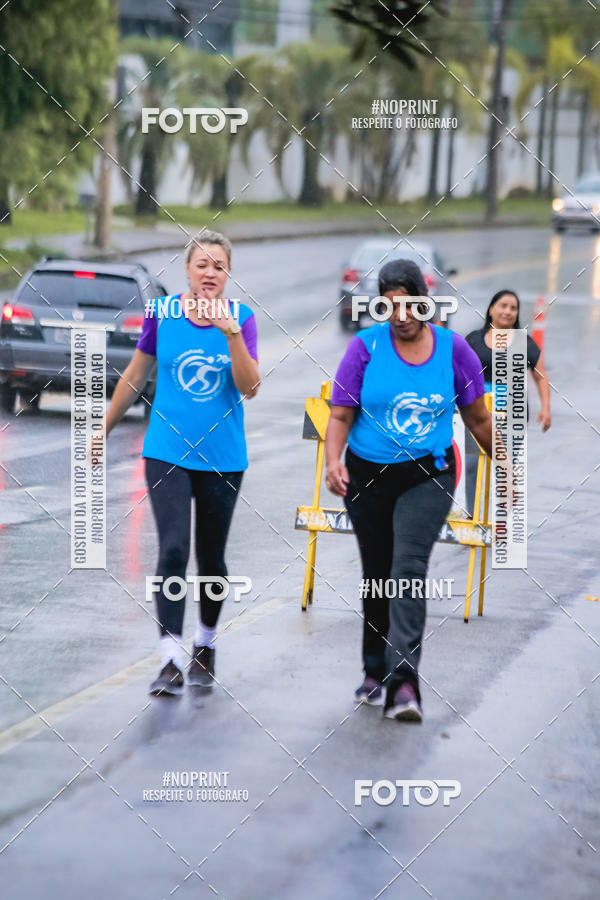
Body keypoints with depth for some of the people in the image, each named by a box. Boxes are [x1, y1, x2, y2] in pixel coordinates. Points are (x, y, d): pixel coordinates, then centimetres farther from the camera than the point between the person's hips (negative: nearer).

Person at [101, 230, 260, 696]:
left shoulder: (240, 318, -3)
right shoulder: (163, 314, -2)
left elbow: (250, 387, -14)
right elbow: (135, 377, 9)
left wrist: (230, 332, -26)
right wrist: (104, 429, 13)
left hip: (222, 458, 1)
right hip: (167, 453, -1)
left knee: (212, 558, 11)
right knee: (173, 551, -14)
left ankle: (205, 646, 33)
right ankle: (172, 662, -14)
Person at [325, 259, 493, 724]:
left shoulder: (453, 348, -3)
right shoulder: (366, 347, -6)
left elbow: (478, 417, 8)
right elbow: (340, 415, -5)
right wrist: (333, 461, -22)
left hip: (428, 475, -1)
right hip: (368, 476, 1)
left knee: (409, 568, -20)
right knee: (376, 575, 11)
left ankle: (403, 678, -25)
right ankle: (376, 672, 28)